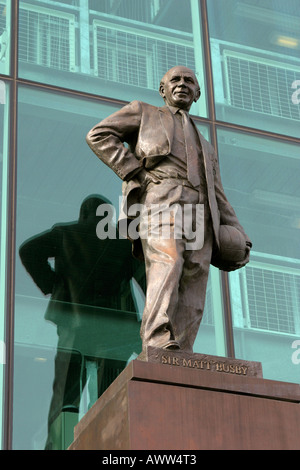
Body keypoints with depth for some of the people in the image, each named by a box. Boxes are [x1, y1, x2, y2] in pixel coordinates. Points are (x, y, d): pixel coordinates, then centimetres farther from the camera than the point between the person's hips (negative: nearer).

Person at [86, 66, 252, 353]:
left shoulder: (205, 149, 39)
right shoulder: (142, 112, 27)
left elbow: (218, 198, 28)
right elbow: (98, 135, 12)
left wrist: (238, 237, 10)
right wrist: (133, 171, -2)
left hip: (200, 213, 5)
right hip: (160, 199, -5)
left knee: (191, 304, -12)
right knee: (166, 264, -32)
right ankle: (158, 346, -48)